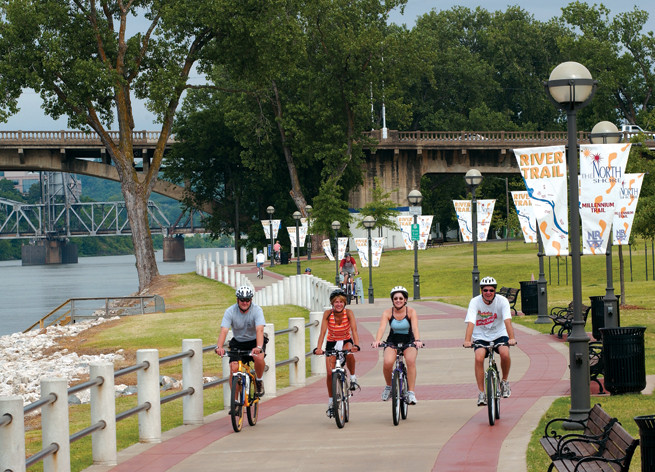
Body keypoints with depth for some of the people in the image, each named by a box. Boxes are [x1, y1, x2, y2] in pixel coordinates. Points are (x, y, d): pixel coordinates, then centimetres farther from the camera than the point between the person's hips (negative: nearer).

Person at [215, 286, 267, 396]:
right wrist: (219, 347, -48)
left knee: (259, 358, -32)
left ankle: (259, 380, -3)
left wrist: (259, 347, -53)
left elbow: (260, 330, -35)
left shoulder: (257, 310, -21)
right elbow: (223, 331, -28)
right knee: (233, 368, -17)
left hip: (254, 341, -2)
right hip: (238, 343, 2)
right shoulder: (230, 312, -17)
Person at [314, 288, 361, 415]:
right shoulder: (328, 313, -19)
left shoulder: (348, 313, -20)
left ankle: (353, 377, -12)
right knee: (330, 373, -9)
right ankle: (331, 401, 10)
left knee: (349, 354, -37)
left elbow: (354, 330, -29)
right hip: (332, 343, 1)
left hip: (346, 341, -1)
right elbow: (323, 332, -25)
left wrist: (356, 345, -46)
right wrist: (318, 348, -40)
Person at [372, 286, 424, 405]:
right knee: (387, 363, -27)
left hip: (409, 342, -1)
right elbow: (382, 328, -24)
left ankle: (411, 392, -26)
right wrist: (377, 340, -43)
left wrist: (417, 340, -46)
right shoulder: (387, 312, -9)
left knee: (411, 361, -31)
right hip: (392, 342, 1)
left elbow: (415, 327, -27)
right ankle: (388, 386, 2)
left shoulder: (411, 312, -12)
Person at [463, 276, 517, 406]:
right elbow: (470, 322, -27)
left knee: (505, 353, -29)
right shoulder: (475, 302, -16)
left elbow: (507, 321, -26)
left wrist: (511, 338, -42)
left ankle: (505, 381, -1)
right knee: (479, 358, -26)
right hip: (481, 337, 0)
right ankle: (481, 393, -17)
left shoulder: (502, 301, -14)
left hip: (499, 334, 0)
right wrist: (467, 340, -42)